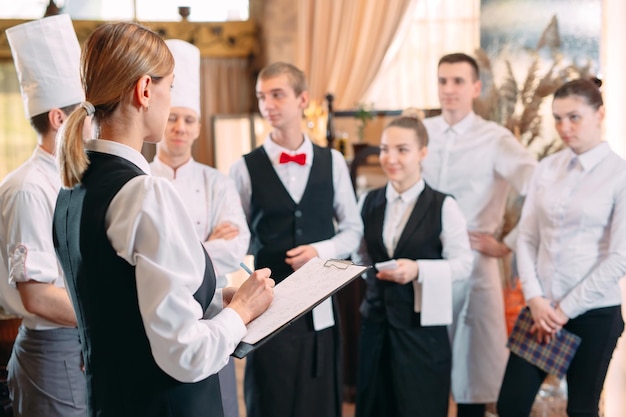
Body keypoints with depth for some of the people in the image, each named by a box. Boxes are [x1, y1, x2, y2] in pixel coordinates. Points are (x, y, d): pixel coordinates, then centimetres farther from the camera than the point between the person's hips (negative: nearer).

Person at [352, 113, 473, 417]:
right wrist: (372, 275, 3)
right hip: (376, 322, 5)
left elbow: (463, 265, -10)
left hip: (422, 326, -5)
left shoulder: (443, 207, -11)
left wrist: (418, 270, -22)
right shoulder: (368, 202, 6)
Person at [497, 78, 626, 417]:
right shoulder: (546, 168, 5)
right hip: (542, 307, 4)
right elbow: (527, 238, 5)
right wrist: (535, 299, -7)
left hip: (594, 313, -4)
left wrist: (566, 309, -11)